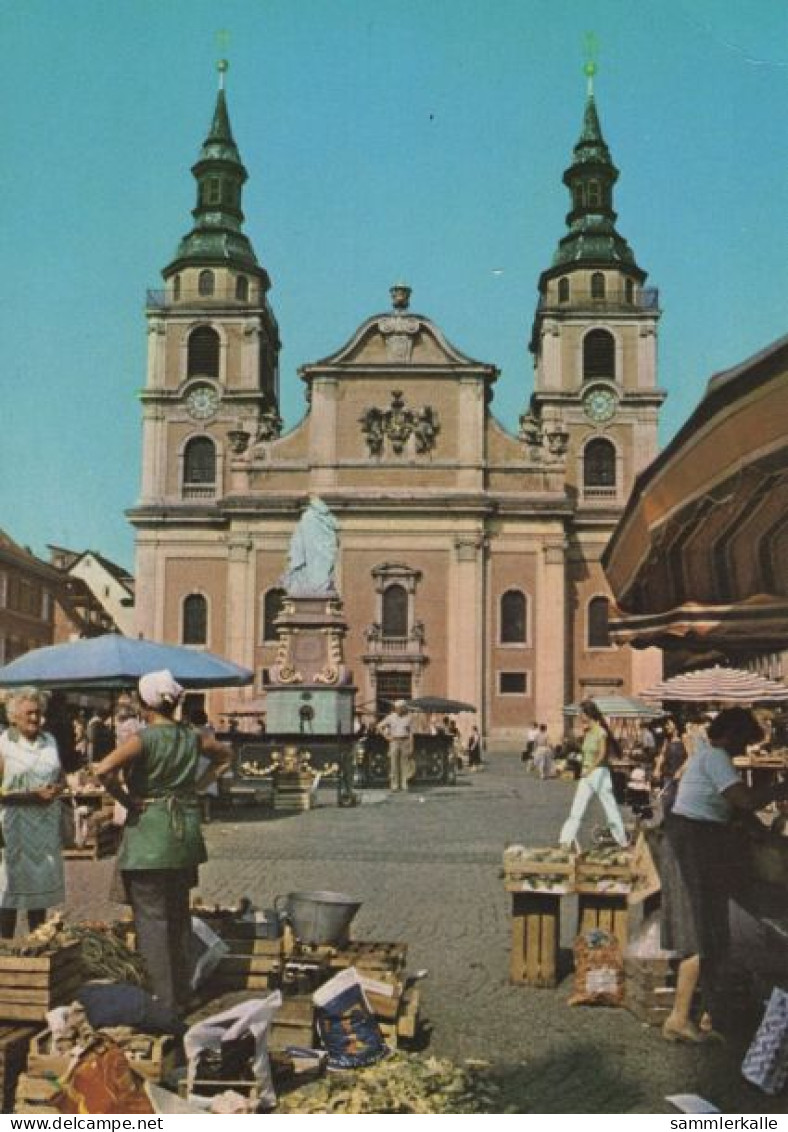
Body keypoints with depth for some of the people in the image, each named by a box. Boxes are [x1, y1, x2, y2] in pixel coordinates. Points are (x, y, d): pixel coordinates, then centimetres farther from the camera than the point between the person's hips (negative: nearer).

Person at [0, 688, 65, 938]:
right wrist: (33, 795, -17)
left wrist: (57, 789, -3)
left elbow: (60, 776, 19)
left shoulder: (49, 741, 12)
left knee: (41, 882, 10)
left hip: (46, 826, 5)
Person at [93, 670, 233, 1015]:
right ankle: (182, 993, 24)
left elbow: (103, 769, -29)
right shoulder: (192, 737, 4)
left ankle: (163, 1000, 3)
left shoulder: (144, 739, -14)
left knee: (152, 918, 1)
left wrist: (127, 800, -14)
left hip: (150, 833, -6)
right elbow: (225, 755, 21)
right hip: (186, 833, 6)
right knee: (179, 914, 17)